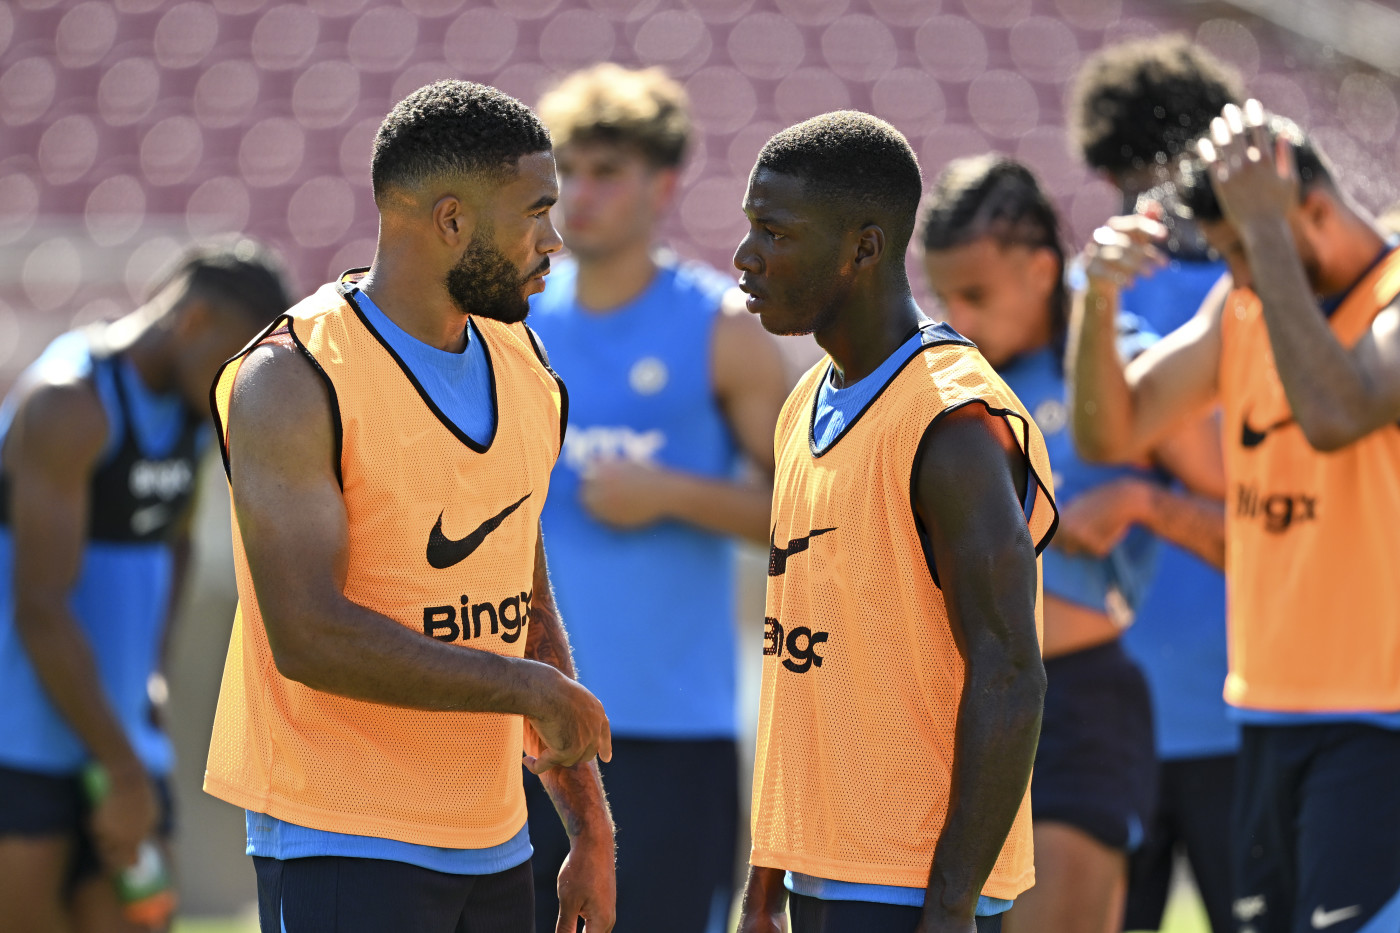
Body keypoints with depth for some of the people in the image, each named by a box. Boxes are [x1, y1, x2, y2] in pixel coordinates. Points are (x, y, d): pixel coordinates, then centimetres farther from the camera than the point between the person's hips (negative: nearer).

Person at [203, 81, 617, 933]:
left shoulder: (525, 373, 11)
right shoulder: (294, 381, -12)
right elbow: (309, 638, -20)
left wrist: (591, 829, 13)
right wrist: (528, 687, -15)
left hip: (495, 851, 7)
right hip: (342, 850, -7)